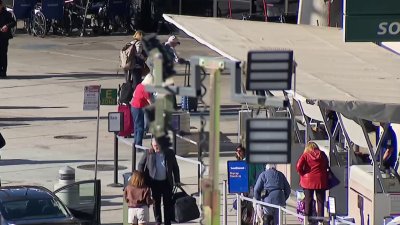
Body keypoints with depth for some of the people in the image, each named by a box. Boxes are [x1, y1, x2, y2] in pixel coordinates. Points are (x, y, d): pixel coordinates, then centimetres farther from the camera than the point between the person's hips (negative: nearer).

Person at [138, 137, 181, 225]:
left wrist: (177, 181, 4)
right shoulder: (148, 153, -3)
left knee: (168, 203, 4)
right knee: (156, 202, 8)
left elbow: (175, 167, 6)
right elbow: (141, 164, 8)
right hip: (154, 182, 0)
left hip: (166, 182, 0)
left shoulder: (169, 153, -1)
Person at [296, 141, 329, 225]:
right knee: (320, 201, 7)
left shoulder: (305, 155, -5)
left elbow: (299, 167, -15)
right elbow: (327, 166, 10)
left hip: (308, 180, -2)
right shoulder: (322, 155, 3)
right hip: (321, 180, 2)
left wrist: (302, 174, -1)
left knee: (308, 200, 6)